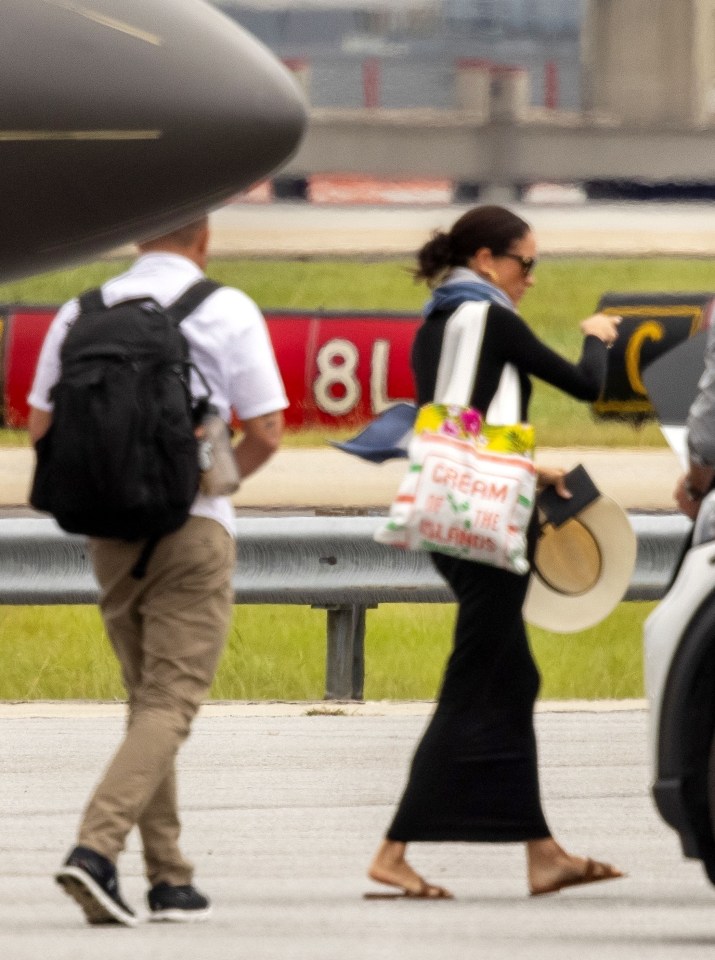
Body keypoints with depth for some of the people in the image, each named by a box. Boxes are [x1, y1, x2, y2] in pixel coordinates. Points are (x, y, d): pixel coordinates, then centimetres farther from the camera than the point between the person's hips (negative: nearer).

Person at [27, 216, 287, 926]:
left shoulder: (82, 312, 5)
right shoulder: (227, 311, -5)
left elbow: (40, 424, 7)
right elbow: (266, 432, -5)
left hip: (108, 528, 5)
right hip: (193, 525, -4)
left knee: (147, 700, 15)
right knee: (169, 704, -6)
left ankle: (169, 877, 13)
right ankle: (96, 847, -24)